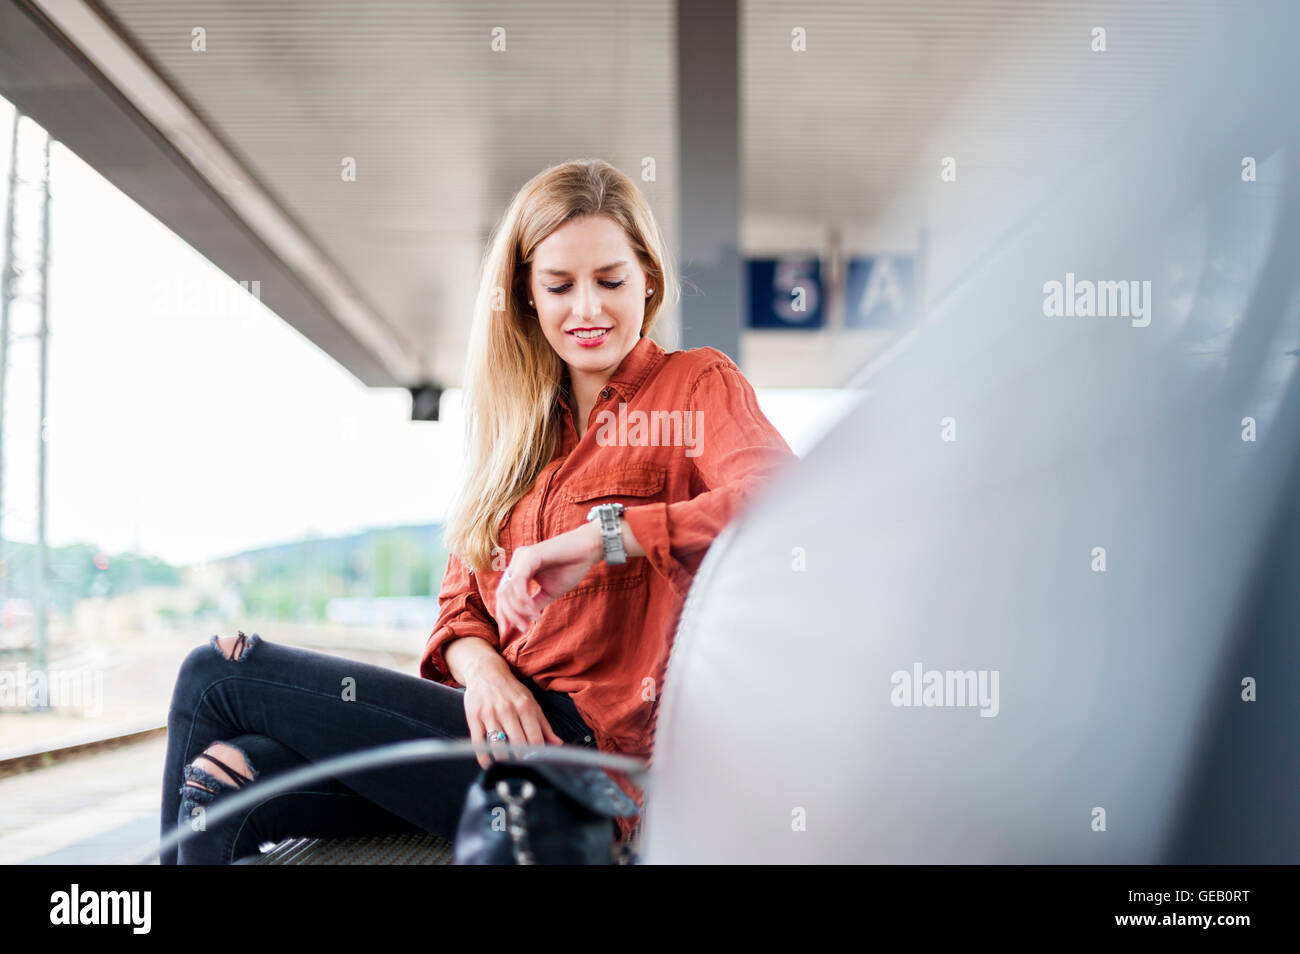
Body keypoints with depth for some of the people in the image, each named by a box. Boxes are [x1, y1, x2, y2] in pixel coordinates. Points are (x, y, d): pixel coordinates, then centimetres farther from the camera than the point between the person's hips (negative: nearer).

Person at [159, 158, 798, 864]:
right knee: (224, 789, -16)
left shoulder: (696, 386, 1)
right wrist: (484, 672, -8)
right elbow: (463, 607, 14)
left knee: (215, 676, -5)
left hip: (586, 753, -6)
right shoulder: (514, 421, 19)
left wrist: (604, 534, -26)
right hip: (504, 720, 6)